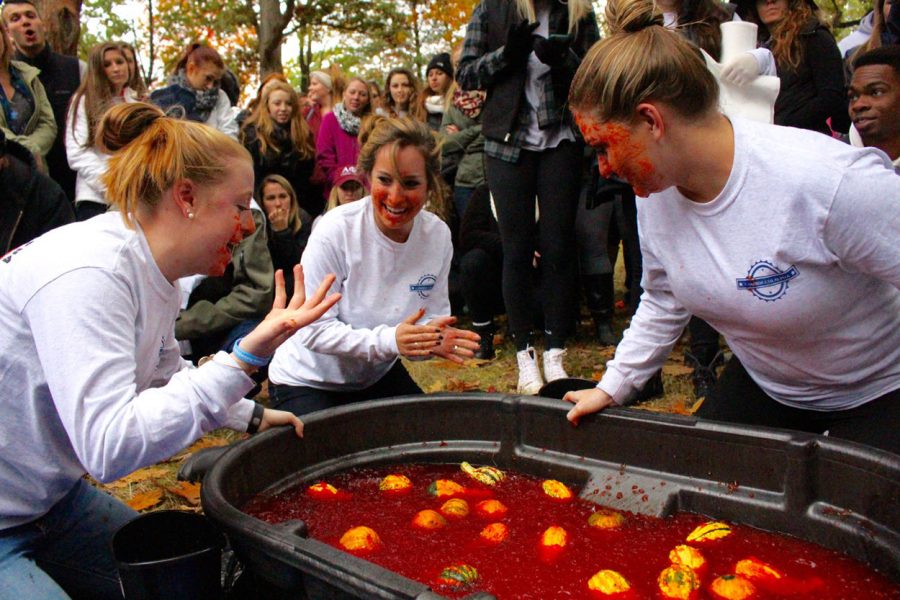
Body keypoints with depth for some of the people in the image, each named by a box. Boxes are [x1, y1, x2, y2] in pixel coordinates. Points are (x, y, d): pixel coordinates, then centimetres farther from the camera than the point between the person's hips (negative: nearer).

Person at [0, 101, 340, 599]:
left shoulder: (153, 275, 1)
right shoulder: (88, 273, -27)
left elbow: (165, 381, 19)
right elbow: (108, 445, -34)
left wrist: (253, 417, 12)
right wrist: (246, 357, -37)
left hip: (53, 499, 9)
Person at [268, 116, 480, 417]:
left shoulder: (438, 235, -12)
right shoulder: (336, 230, -26)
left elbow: (435, 315, -4)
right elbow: (314, 329, -25)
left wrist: (435, 339, -28)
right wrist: (389, 339, -39)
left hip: (379, 376, 5)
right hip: (309, 381, -4)